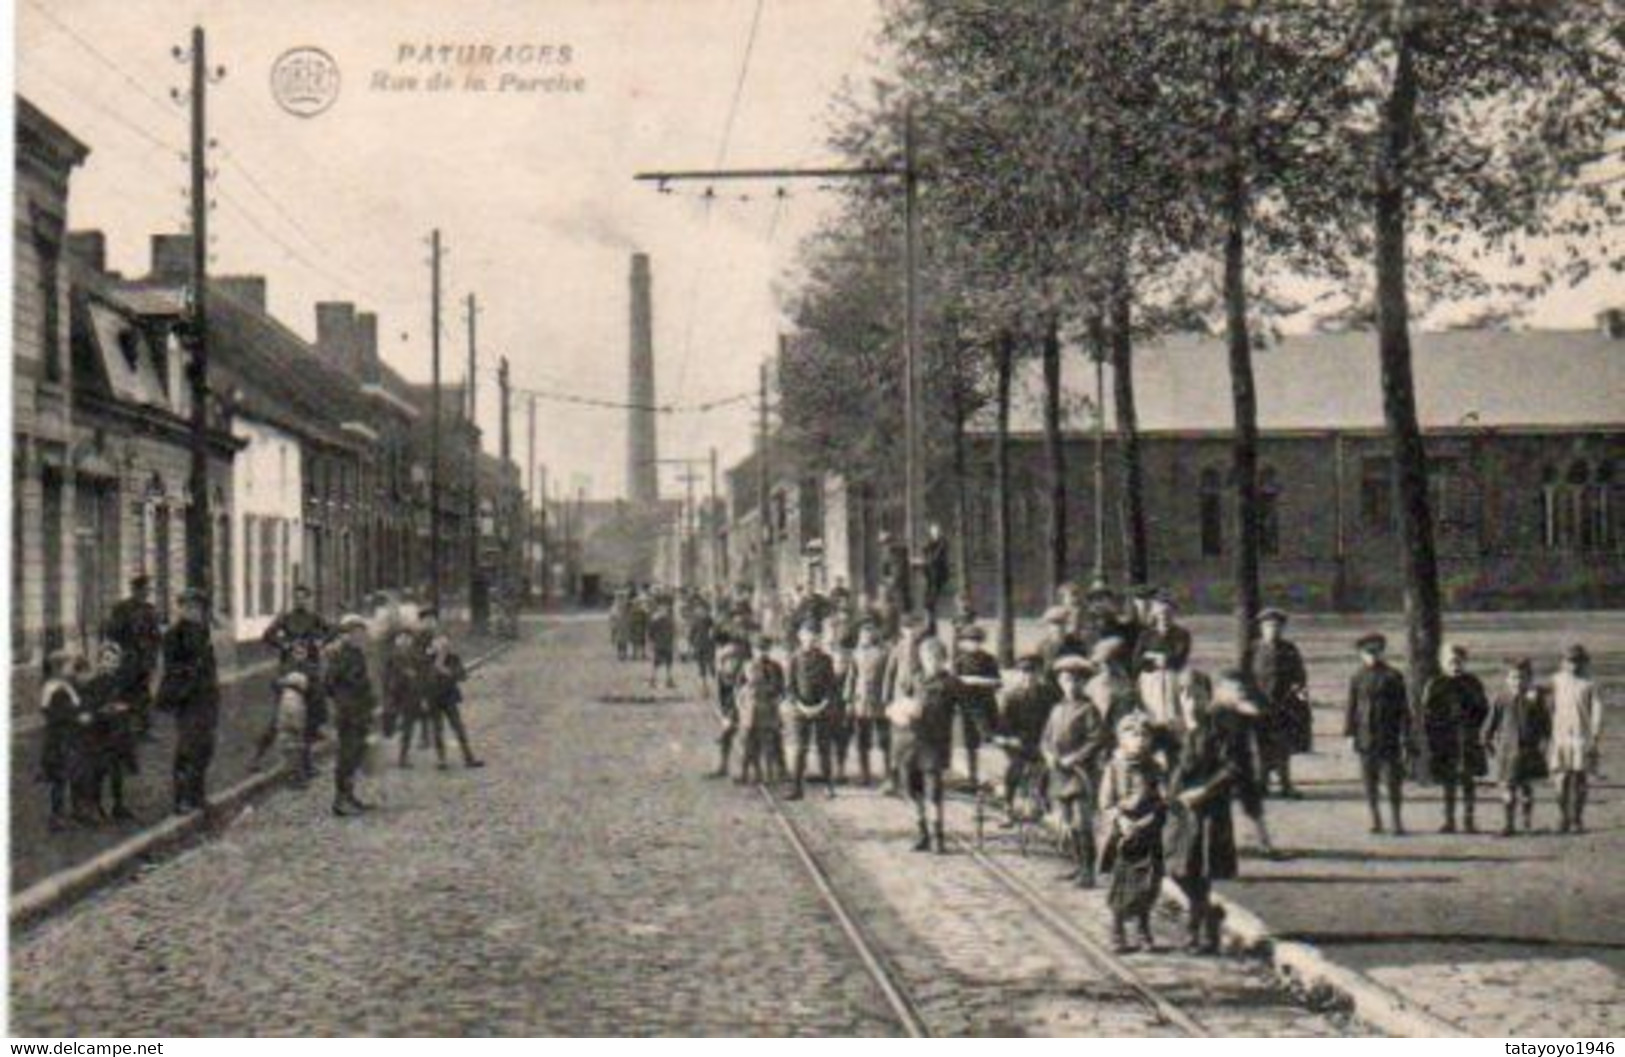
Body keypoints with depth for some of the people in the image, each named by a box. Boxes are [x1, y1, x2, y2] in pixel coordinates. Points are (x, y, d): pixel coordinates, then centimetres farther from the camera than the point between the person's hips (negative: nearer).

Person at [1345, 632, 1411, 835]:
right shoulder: (1357, 679, 4)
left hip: (1389, 739, -2)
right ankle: (1375, 820, 18)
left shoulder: (1392, 677, -1)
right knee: (1369, 782, 6)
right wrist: (1349, 733, 1)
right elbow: (1352, 707, 8)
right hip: (1366, 739, 2)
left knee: (1393, 781, -2)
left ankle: (1396, 821, 9)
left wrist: (1405, 741, -5)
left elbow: (1403, 710, 0)